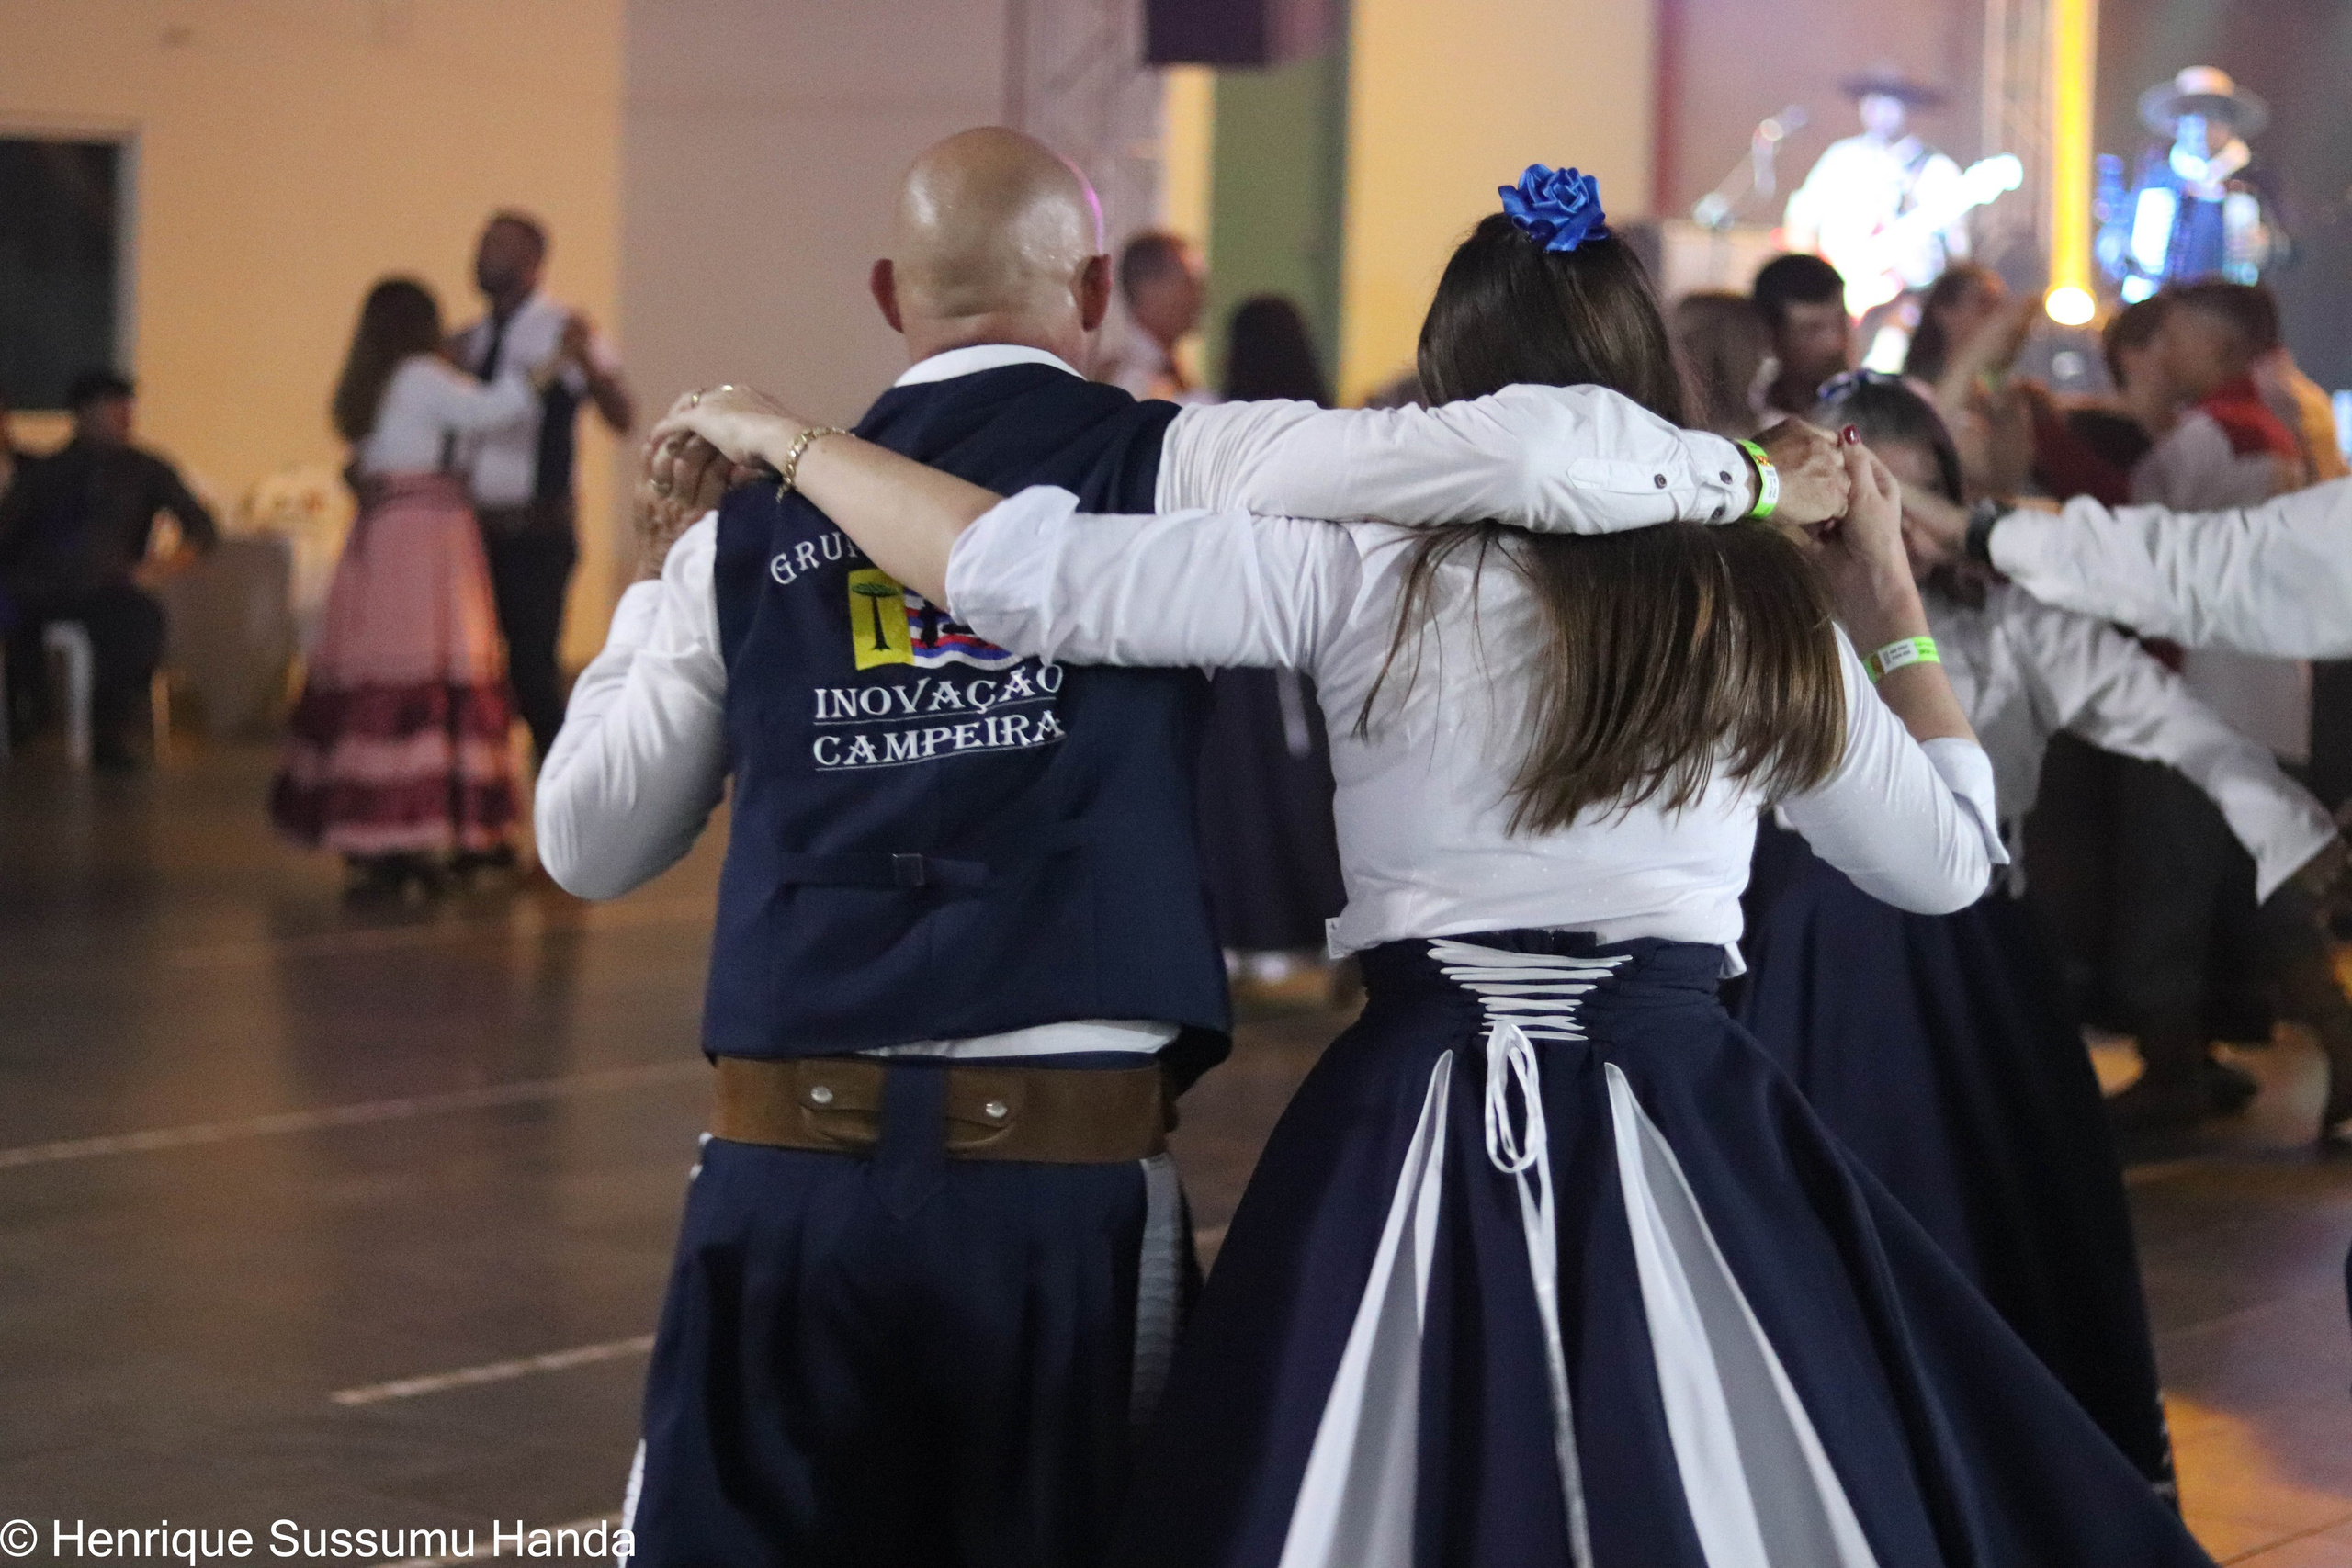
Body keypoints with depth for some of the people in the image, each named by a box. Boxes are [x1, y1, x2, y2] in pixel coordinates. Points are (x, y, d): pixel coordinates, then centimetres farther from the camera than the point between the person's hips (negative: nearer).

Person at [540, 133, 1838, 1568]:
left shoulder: (749, 534, 8)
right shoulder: (1171, 471, 0)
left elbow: (587, 843, 18)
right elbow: (1525, 449, -8)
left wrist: (666, 574, 29)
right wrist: (1750, 477, 9)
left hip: (783, 1179, 2)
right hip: (1066, 1181, -2)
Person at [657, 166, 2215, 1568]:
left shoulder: (1365, 564, -5)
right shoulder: (1762, 608, 4)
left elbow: (1011, 570, -9)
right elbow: (1948, 857, 15)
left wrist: (784, 438, 5)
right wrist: (1893, 603, 24)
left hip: (1416, 1126, -1)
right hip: (1686, 1131, 2)